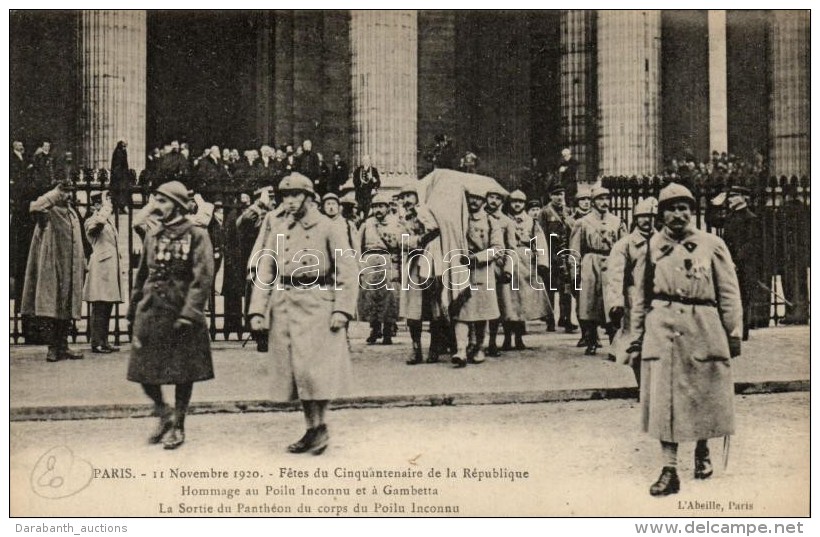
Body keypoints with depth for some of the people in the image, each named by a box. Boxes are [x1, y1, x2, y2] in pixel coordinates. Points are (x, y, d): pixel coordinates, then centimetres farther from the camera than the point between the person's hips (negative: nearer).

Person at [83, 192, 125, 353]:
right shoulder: (91, 222, -5)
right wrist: (105, 207, -15)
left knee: (107, 309, 10)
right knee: (99, 309, -8)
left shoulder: (109, 221, 22)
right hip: (100, 270, -9)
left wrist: (121, 265, 19)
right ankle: (97, 343, -4)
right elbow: (99, 221, -31)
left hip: (112, 269, 9)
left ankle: (104, 342, 15)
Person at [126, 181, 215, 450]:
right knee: (143, 370, 2)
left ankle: (178, 426, 20)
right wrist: (134, 311, 15)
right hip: (151, 311, 5)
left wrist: (189, 314, -21)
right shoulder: (152, 235, 10)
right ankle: (164, 413, 26)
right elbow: (142, 275, 17)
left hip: (182, 312, -5)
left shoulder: (197, 235, -7)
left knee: (184, 373, 5)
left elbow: (203, 278, -14)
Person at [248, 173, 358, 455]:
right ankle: (313, 430, 16)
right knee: (293, 369, 6)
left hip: (316, 303, -5)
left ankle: (320, 427, 6)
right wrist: (257, 310, 2)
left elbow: (347, 271, -4)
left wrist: (341, 309, -13)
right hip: (284, 304, 5)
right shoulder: (276, 229, 12)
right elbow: (265, 271, 12)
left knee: (315, 368, -9)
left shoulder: (328, 228, -1)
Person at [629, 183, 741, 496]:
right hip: (662, 328, 0)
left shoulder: (712, 245, 5)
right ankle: (669, 469, 0)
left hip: (704, 328, 0)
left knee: (704, 396, 10)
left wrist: (734, 334, 2)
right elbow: (640, 298, 11)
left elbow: (729, 293, 6)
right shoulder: (652, 248, 7)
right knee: (663, 400, -4)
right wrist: (637, 340, 10)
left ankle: (702, 451, 35)